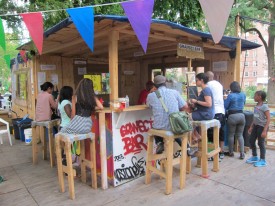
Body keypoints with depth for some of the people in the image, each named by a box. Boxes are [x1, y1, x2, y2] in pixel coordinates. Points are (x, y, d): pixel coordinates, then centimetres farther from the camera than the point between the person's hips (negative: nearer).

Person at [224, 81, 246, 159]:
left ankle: (231, 152, 19)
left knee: (231, 135, 9)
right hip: (241, 115, 5)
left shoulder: (230, 95, -12)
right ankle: (242, 153, 8)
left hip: (232, 116, -5)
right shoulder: (243, 95, 5)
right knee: (240, 135, 12)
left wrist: (225, 99, 10)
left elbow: (225, 106, -7)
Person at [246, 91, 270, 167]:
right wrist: (251, 127, 18)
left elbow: (268, 119, -19)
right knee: (251, 141, 12)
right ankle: (254, 157, 30)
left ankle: (262, 160, 17)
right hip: (256, 126, 8)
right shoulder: (256, 106, 7)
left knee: (261, 143, 1)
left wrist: (265, 130, -24)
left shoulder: (264, 106, -16)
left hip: (262, 126, -8)